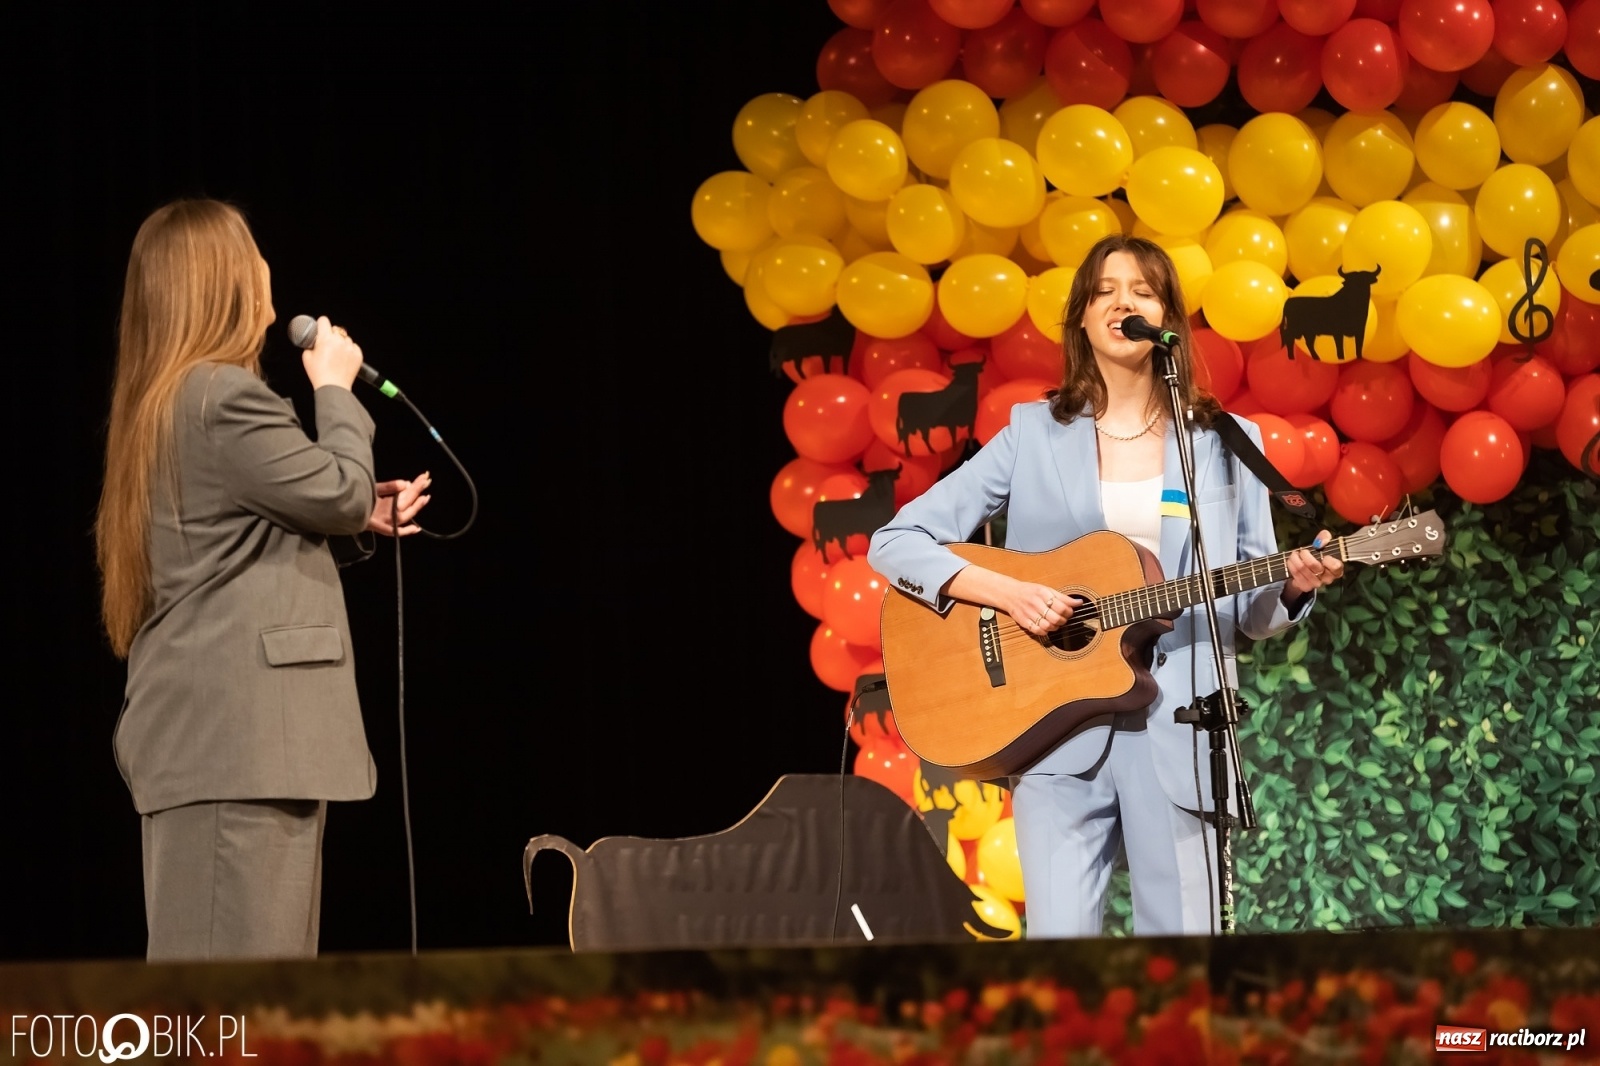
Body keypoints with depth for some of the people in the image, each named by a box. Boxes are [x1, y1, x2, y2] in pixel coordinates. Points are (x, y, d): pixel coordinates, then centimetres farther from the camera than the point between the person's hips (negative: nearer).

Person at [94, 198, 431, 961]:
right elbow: (339, 491, -7)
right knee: (240, 977, -13)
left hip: (204, 727, 10)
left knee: (204, 979, 7)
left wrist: (358, 521, 18)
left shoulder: (166, 402, 20)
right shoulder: (224, 397, -13)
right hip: (236, 727, -10)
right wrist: (335, 390, 8)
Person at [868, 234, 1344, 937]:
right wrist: (1004, 592, -11)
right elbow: (896, 542, 3)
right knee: (1059, 935, -9)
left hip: (1178, 729, 1)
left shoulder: (1225, 443, 9)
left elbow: (1253, 612, 12)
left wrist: (1294, 588, -10)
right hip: (1057, 728, -1)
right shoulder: (1035, 436, 7)